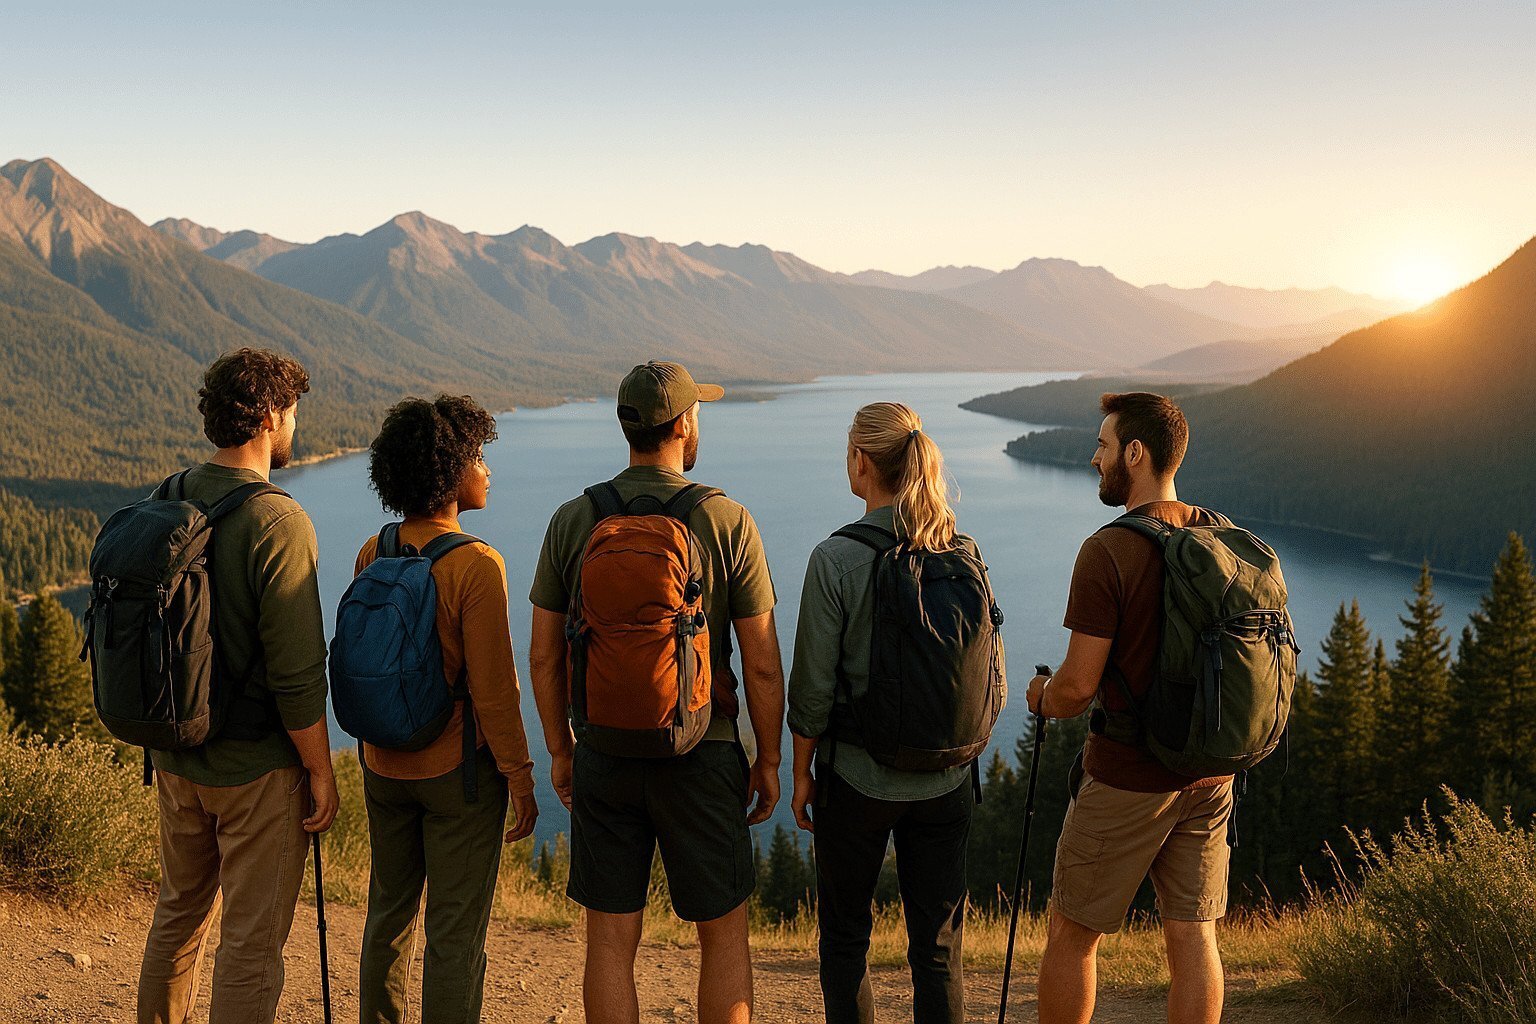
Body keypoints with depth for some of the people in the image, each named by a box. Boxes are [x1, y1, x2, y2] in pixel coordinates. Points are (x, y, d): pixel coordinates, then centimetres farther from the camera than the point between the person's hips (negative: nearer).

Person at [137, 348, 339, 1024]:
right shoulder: (279, 523, -22)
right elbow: (296, 674, -22)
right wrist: (320, 771, -10)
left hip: (174, 755, 7)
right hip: (256, 766, -7)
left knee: (179, 911, 25)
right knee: (252, 941, 7)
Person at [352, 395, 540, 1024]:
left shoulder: (372, 554, -1)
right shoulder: (476, 565, -20)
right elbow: (493, 687, -19)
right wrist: (519, 777, -9)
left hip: (383, 763, 7)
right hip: (459, 770, -6)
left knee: (390, 910, 22)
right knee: (456, 930, 6)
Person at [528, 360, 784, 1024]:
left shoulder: (572, 521, -3)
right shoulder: (727, 522, -10)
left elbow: (544, 656, 2)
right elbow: (763, 665, -8)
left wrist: (560, 750, 14)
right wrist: (768, 760, 4)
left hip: (604, 754, 2)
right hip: (700, 755, -2)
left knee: (610, 942, 12)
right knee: (723, 932, 14)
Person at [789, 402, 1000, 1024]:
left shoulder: (837, 558, -15)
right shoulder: (965, 553, -3)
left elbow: (814, 686, -11)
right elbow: (990, 675, 2)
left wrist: (802, 773, 2)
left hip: (858, 777, -3)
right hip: (945, 781, 4)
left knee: (844, 933, 16)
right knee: (938, 943, 14)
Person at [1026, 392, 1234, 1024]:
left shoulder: (1108, 552, -19)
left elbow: (1078, 686, -19)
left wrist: (1042, 699, 2)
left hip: (1126, 781, -6)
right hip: (1209, 775, 6)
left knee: (1071, 935, 10)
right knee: (1193, 935, 12)